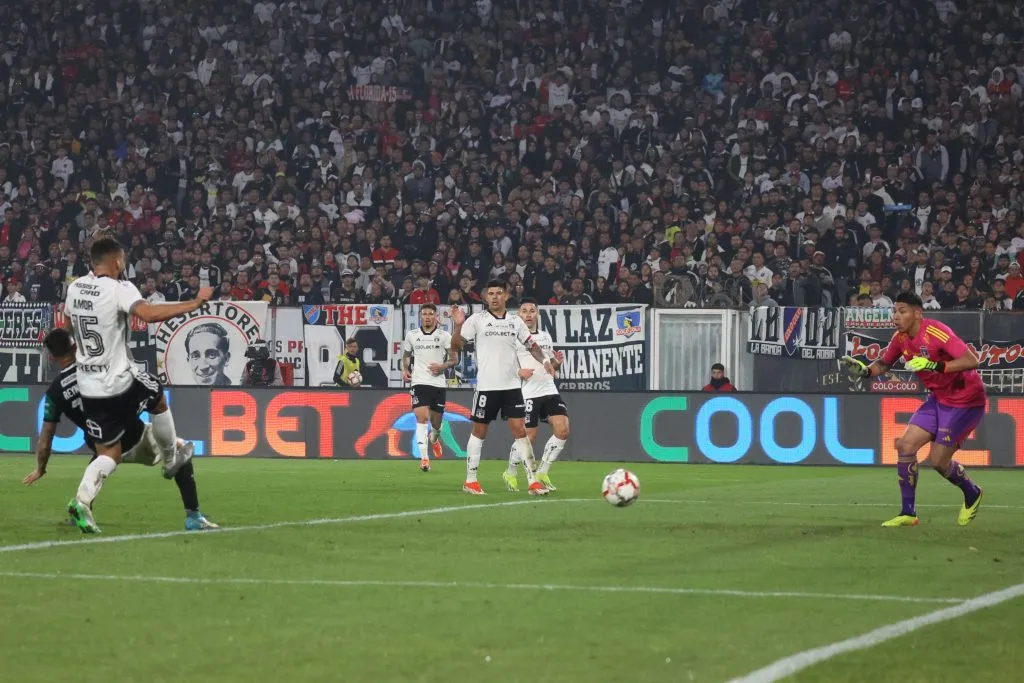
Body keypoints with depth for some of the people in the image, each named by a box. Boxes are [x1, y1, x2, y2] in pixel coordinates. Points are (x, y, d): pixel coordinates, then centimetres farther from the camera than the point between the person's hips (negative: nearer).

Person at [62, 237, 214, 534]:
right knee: (158, 397, 28)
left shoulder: (75, 288, 4)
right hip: (119, 382, -5)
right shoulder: (119, 289, -17)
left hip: (88, 386, 6)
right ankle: (170, 460, 43)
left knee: (109, 454, 12)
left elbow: (69, 323, 24)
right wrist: (196, 303, -28)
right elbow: (149, 313, -34)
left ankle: (83, 499, -12)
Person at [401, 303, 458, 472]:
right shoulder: (411, 335, 6)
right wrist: (405, 369, 3)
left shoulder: (444, 336, 1)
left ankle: (433, 439, 46)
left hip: (438, 382, 0)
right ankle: (424, 457, -20)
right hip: (419, 382, 0)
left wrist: (443, 366, -15)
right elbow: (406, 355, 22)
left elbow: (454, 359, 4)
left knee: (436, 422, 9)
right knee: (422, 417, -17)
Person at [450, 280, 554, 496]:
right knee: (479, 431, 5)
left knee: (520, 430, -2)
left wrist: (544, 359, 0)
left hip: (512, 385, 3)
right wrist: (458, 326, -21)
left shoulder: (515, 321, 8)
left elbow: (531, 345, 17)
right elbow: (456, 347, -5)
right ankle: (470, 480, 14)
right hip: (487, 386, -3)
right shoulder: (476, 320, -2)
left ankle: (533, 481, -3)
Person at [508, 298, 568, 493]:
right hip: (528, 394, -6)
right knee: (529, 437, -3)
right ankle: (511, 473, 22)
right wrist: (518, 372, -22)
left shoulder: (546, 336, 16)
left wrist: (557, 362, 2)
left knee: (563, 430, -8)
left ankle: (542, 473, 7)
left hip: (550, 391, 6)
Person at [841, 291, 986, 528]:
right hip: (938, 399, 8)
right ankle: (908, 513, 3)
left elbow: (972, 360, -33)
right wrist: (864, 370, -9)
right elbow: (884, 364, 13)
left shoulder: (935, 333, -27)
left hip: (965, 400, -8)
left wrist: (934, 366, -40)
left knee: (938, 460, -10)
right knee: (906, 444, -5)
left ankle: (972, 494, 21)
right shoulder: (901, 338, -3)